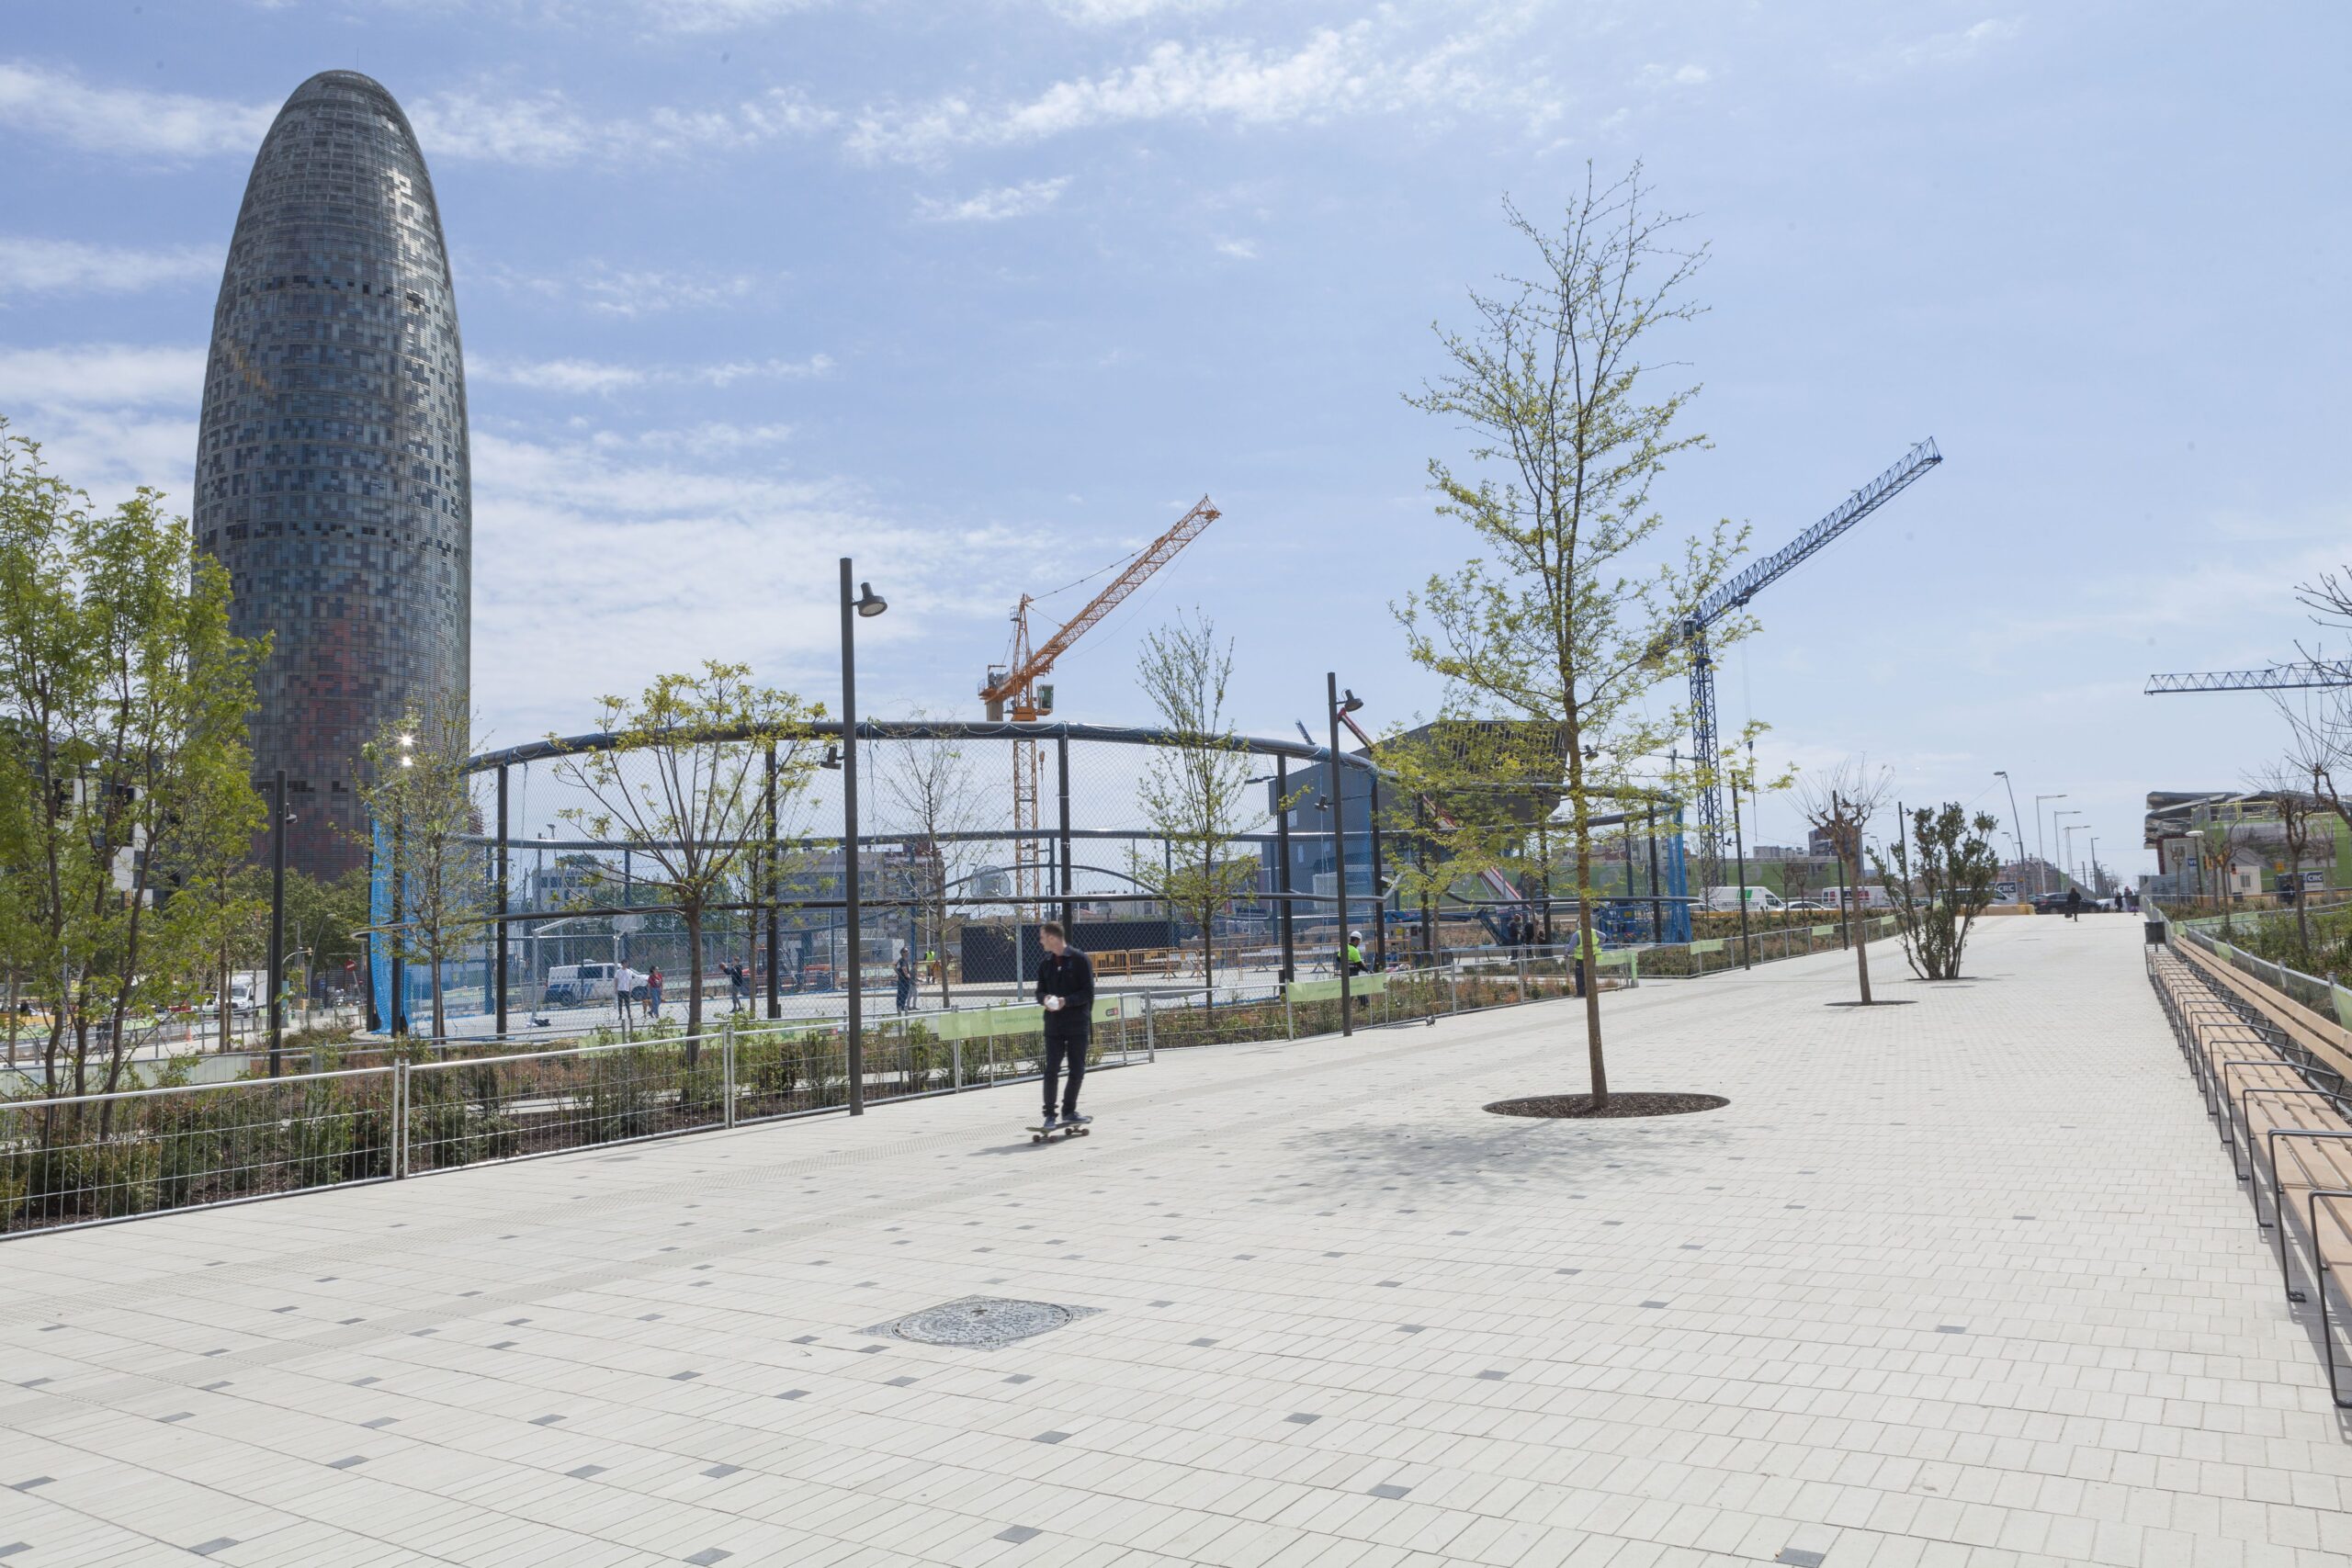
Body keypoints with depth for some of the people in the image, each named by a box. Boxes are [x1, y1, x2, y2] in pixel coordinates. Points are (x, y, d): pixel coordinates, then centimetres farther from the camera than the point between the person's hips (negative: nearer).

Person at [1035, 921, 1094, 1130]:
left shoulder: (1080, 960, -5)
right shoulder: (1046, 964, 11)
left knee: (1077, 1070, 5)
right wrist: (1044, 998, -10)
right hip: (1053, 1025, 3)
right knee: (1052, 1070, -3)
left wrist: (1066, 1001, -21)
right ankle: (1049, 1114, 4)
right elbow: (1040, 991, 13)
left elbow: (1088, 992, -8)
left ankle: (1069, 1111, 20)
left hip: (1077, 1024, -3)